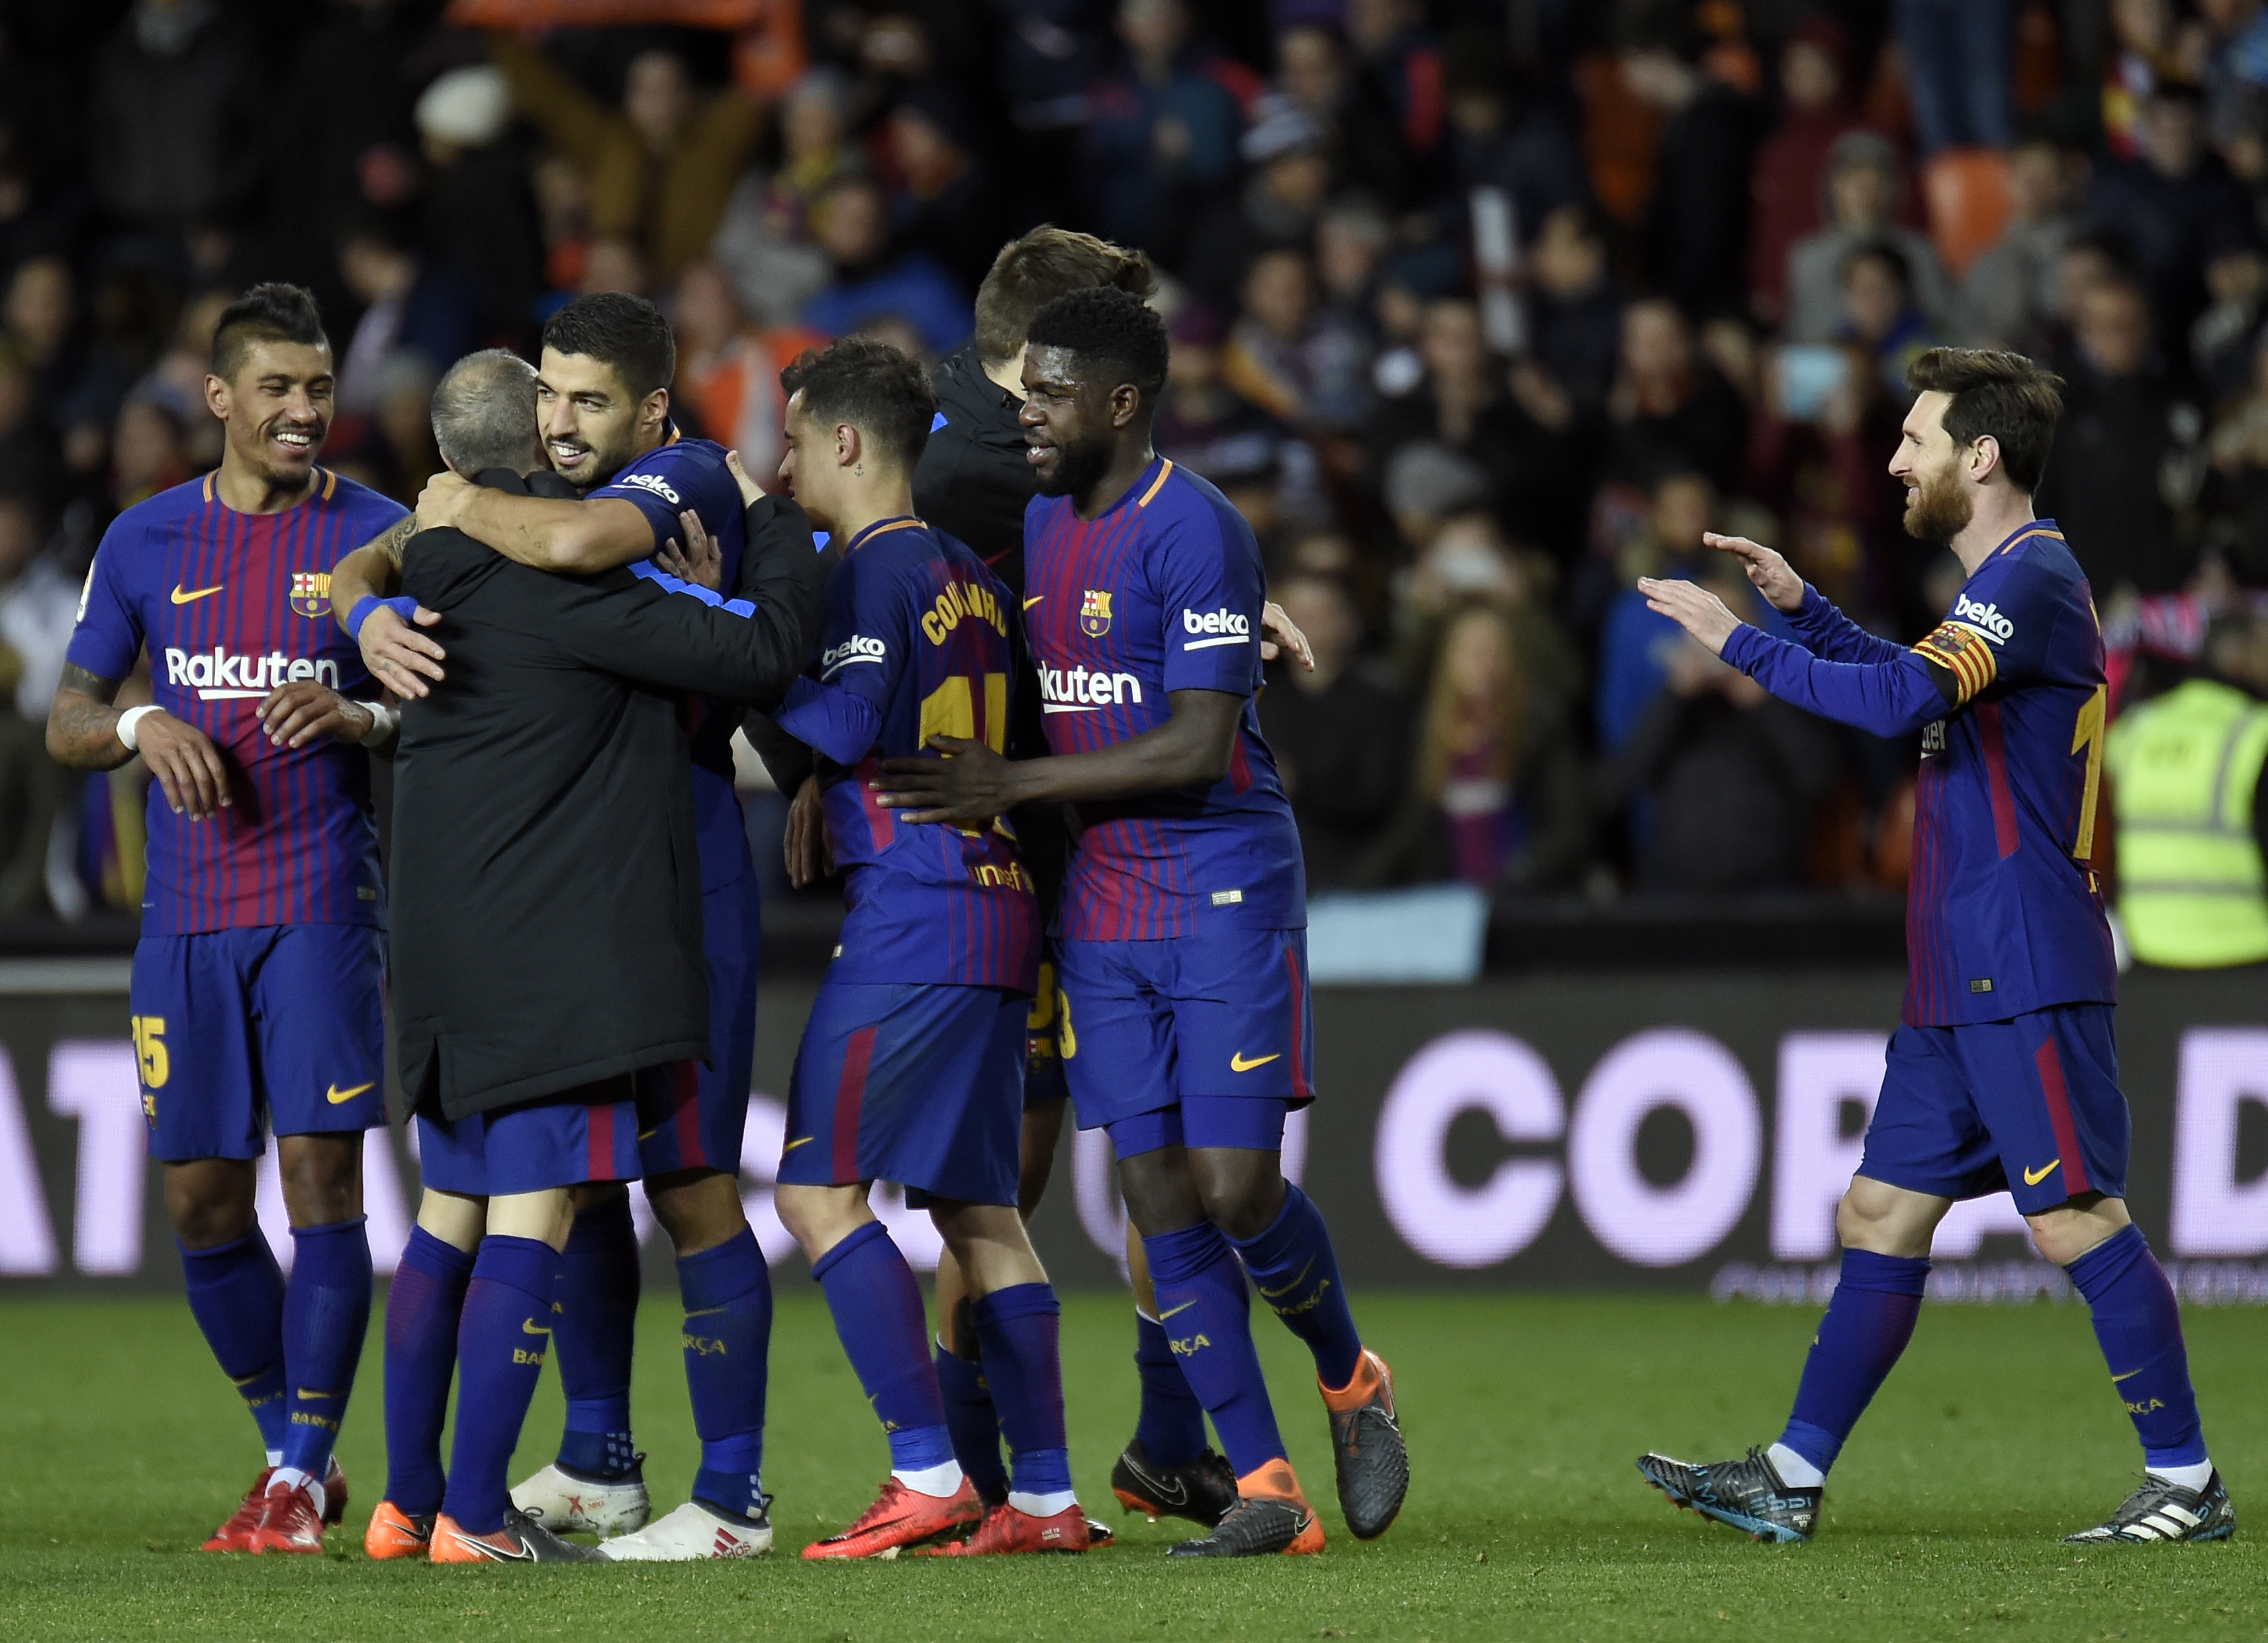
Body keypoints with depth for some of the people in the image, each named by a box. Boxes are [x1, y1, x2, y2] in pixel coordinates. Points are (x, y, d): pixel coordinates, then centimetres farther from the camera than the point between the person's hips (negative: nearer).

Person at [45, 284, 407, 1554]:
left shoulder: (376, 534, 2)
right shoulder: (146, 541, 9)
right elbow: (67, 723, 11)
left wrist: (358, 718, -18)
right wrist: (142, 724, -11)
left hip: (325, 903, -3)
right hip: (189, 913, 3)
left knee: (322, 1171, -11)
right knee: (203, 1196, 4)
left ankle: (303, 1476, -4)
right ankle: (292, 1447, 21)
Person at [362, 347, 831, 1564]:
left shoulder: (446, 567, 9)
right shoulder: (562, 582, -15)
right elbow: (760, 653, -13)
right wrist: (772, 521, 3)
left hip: (446, 953, 9)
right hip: (558, 951, -9)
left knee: (453, 1214, 15)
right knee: (532, 1221, -7)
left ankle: (411, 1501, 19)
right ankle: (474, 1519, -10)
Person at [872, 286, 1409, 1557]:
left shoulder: (1195, 532, -14)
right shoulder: (1039, 529, 11)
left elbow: (1195, 749, -19)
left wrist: (1009, 784, -18)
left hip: (1226, 900, -7)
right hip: (1103, 916, 7)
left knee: (1235, 1186, -10)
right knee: (1162, 1206, 0)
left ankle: (1353, 1383, 19)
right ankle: (1265, 1491, 3)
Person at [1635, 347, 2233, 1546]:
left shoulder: (2033, 576, -13)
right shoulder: (2007, 582, 19)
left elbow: (1902, 699, -27)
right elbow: (1921, 690, 38)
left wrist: (1739, 642, -19)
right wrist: (1801, 606, 29)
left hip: (2026, 978, -10)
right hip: (1962, 983, 10)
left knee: (2076, 1219, -9)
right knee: (1882, 1214, 10)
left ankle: (2186, 1482, -5)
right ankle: (1793, 1479, 13)